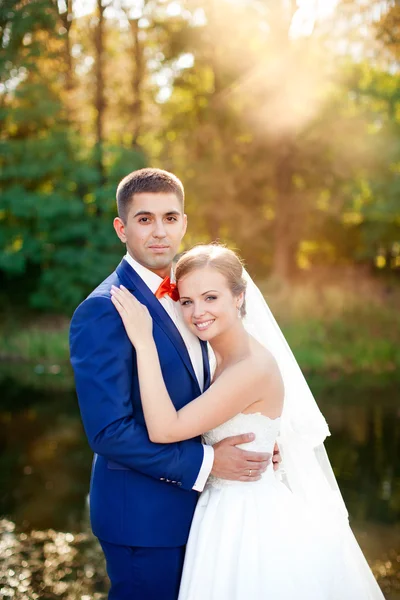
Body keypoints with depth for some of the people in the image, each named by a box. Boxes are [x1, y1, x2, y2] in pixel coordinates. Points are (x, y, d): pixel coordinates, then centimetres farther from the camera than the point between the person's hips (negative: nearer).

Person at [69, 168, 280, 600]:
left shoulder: (178, 293, 7)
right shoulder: (102, 312, -20)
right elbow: (109, 431, -24)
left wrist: (252, 441, -2)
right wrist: (205, 462, -20)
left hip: (188, 501, 8)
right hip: (143, 515, -8)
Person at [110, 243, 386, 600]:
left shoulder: (255, 367, -25)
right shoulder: (223, 359, 4)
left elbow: (164, 430, -28)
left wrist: (143, 341, -27)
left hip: (252, 517, -8)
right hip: (230, 510, 8)